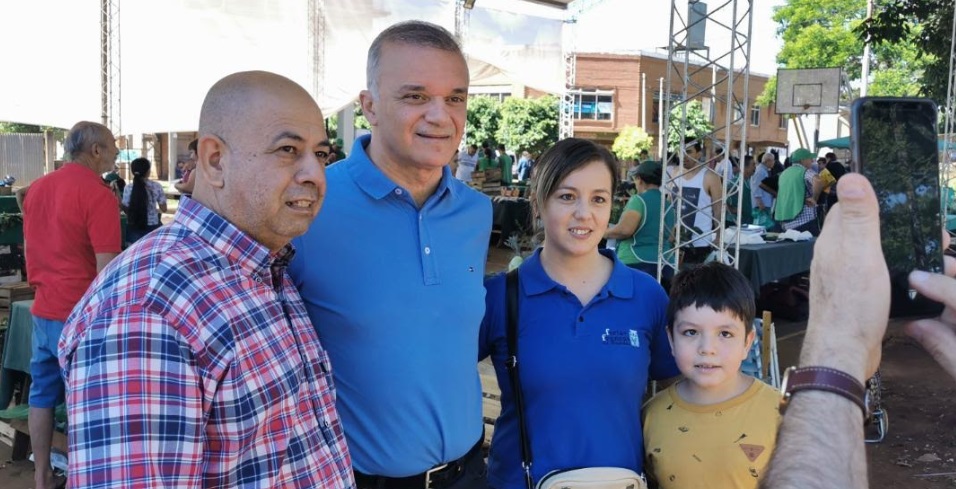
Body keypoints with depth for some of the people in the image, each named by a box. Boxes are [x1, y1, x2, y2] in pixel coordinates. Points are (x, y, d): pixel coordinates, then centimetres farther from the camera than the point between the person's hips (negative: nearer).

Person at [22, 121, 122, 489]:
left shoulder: (37, 188, 10)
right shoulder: (98, 194, -15)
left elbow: (33, 248, 19)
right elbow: (106, 270, -19)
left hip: (43, 311, 8)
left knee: (42, 395, 14)